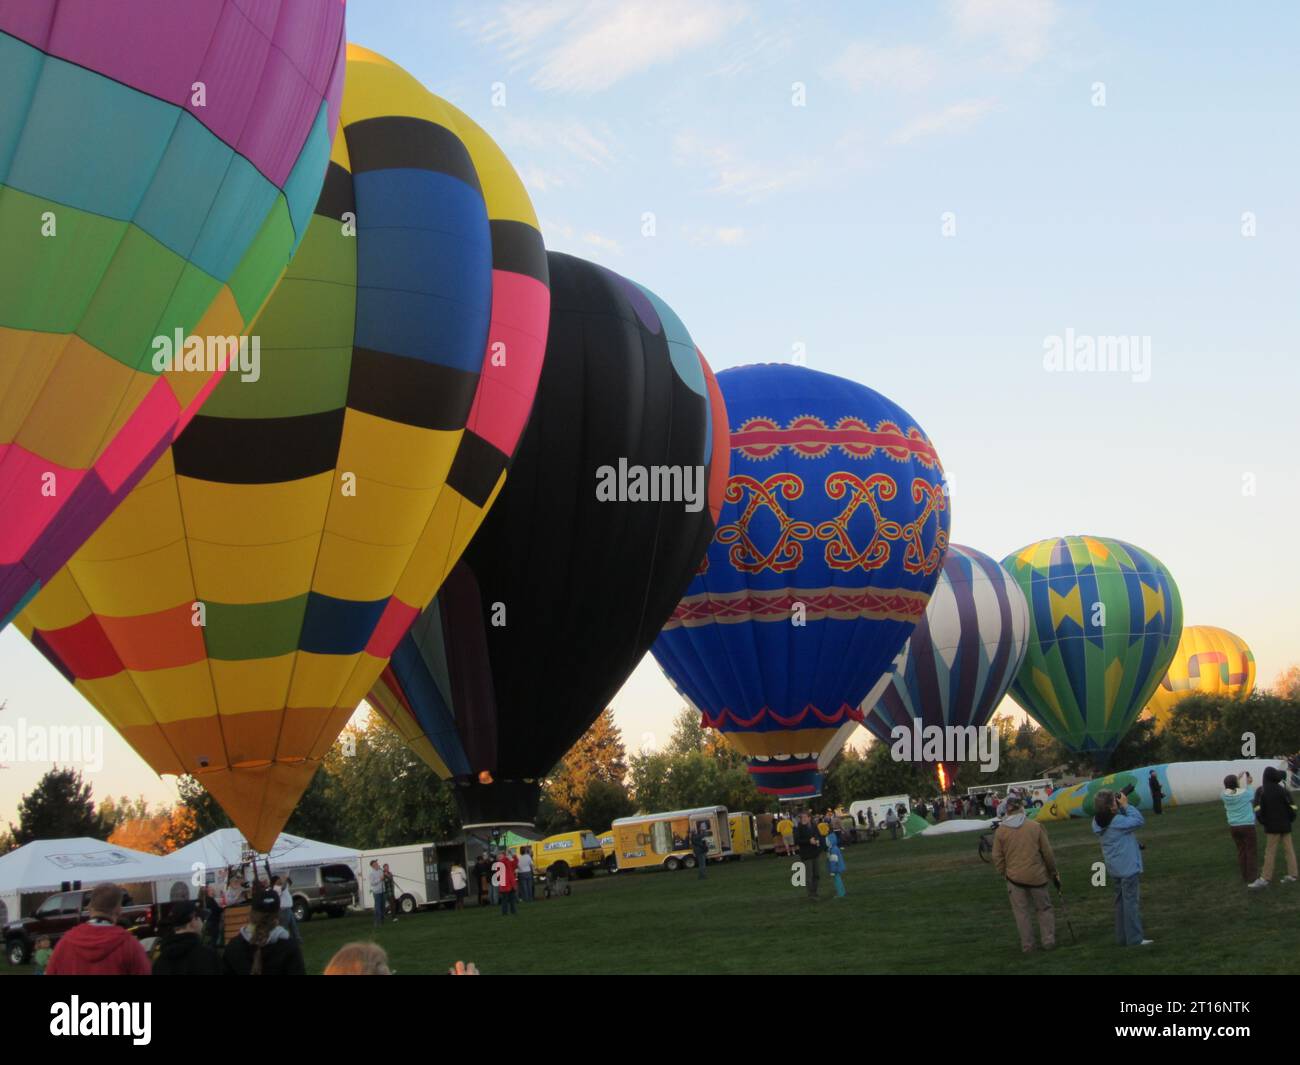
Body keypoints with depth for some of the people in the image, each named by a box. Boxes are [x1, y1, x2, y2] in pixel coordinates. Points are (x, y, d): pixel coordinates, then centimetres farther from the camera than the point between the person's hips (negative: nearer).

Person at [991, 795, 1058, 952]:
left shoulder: (1000, 831, -5)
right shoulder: (1036, 827, -6)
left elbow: (997, 857, 0)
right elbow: (1047, 853, 0)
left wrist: (1003, 874, 15)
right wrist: (1053, 872, 13)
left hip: (1014, 877, 0)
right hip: (1037, 875, 0)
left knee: (1021, 911, 10)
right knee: (1044, 908, 15)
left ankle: (1027, 945, 11)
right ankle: (1048, 940, 14)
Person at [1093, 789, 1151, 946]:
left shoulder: (1099, 822, 2)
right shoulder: (1117, 822, -23)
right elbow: (1139, 820, -18)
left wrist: (1122, 807, -3)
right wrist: (1126, 805, -12)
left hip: (1114, 870, 8)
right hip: (1128, 868, -8)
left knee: (1121, 902, 17)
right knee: (1132, 902, -2)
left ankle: (1122, 937, 22)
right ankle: (1135, 939, 0)